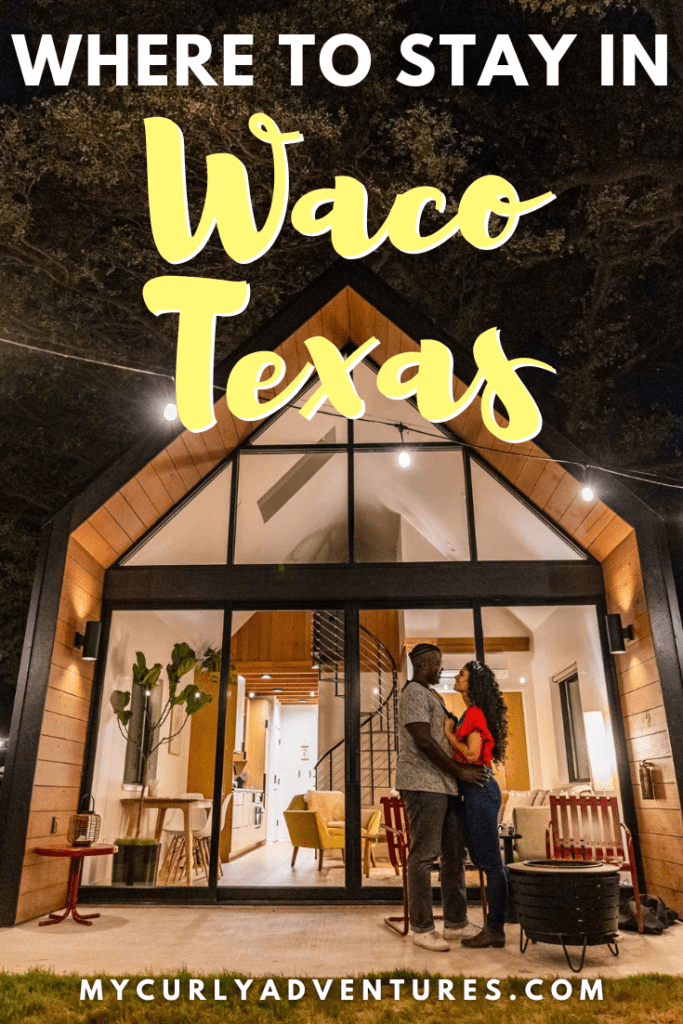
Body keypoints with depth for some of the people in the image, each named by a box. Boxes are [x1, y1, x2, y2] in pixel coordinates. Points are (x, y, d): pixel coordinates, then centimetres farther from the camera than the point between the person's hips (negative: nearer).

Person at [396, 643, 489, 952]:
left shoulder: (430, 695, 22)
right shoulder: (414, 694, -10)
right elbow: (423, 741, -18)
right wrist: (459, 771, -11)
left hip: (443, 785, 10)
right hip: (423, 784, -10)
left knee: (454, 854, 11)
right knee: (424, 854, -4)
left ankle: (455, 923, 20)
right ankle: (422, 928, 5)